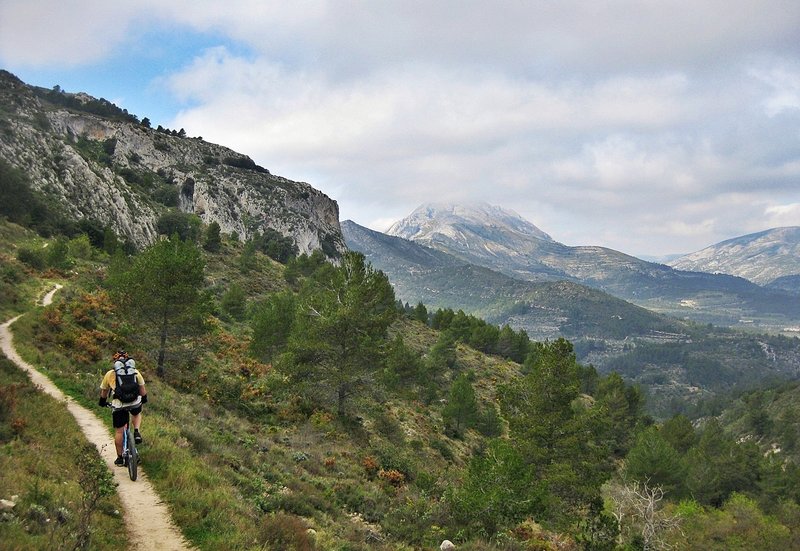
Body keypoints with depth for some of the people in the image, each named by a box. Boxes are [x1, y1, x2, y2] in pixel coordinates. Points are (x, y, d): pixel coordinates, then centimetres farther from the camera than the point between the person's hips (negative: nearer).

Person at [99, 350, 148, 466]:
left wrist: (102, 402, 47)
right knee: (137, 414, 35)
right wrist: (144, 399, 44)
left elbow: (103, 391, 28)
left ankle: (119, 458, 17)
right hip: (135, 402, 1)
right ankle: (137, 432, 10)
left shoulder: (110, 374, 15)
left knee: (119, 431, 11)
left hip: (118, 404, -1)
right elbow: (142, 388, 25)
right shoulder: (135, 371, 16)